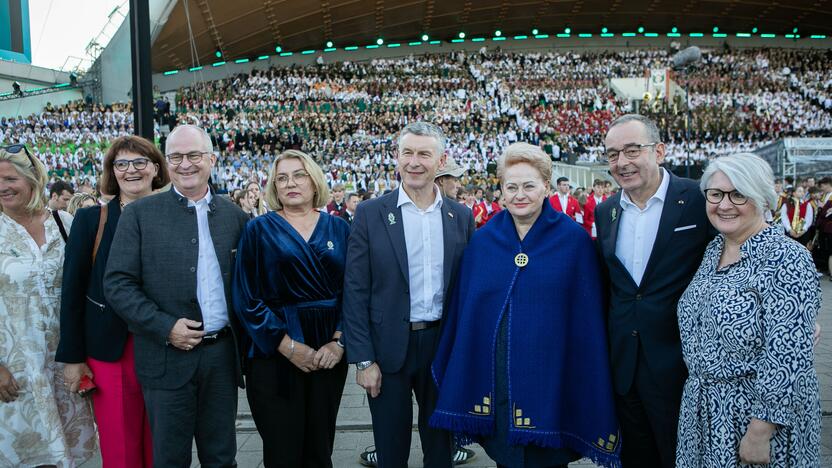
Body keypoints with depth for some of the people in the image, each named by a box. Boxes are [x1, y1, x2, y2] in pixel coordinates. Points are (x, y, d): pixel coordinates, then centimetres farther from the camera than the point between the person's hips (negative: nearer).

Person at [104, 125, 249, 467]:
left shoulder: (235, 216, 6)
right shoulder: (140, 213, -1)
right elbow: (117, 284, -5)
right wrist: (165, 327, -15)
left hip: (223, 354, 2)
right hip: (168, 356, -2)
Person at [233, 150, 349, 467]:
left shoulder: (338, 229, 6)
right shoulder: (259, 230, -1)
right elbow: (246, 298, -7)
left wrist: (339, 341, -10)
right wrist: (288, 346, -13)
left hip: (329, 352, 2)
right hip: (275, 353, -2)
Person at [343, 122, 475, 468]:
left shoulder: (461, 216, 2)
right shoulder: (370, 214, -5)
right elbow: (356, 292, -6)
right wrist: (363, 359, -9)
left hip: (444, 344, 2)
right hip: (389, 348, -2)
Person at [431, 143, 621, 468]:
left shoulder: (574, 240, -5)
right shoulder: (482, 240, 4)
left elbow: (588, 317, -4)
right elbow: (462, 309, 8)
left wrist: (593, 388, -4)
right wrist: (451, 371, 7)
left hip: (549, 376, -2)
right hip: (491, 376, 3)